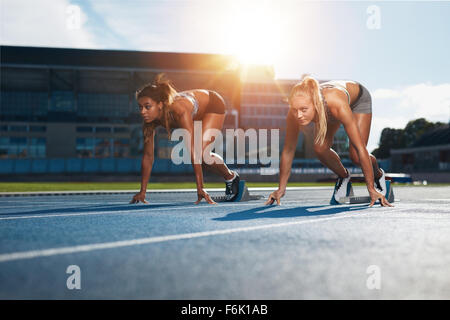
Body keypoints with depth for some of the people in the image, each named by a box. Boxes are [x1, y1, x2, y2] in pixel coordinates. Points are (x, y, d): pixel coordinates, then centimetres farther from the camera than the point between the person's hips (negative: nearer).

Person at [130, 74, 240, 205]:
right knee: (198, 155, -1)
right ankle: (228, 181, 26)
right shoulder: (149, 119, -26)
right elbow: (148, 156, -19)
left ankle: (231, 177, 8)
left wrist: (200, 189, -50)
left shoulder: (179, 111, -45)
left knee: (201, 153, -21)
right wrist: (142, 192, -19)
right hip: (196, 114, 6)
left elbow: (193, 152, -47)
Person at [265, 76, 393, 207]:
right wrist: (281, 189, -19)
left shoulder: (337, 105, -47)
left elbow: (360, 148, -42)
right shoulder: (294, 113, -37)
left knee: (356, 156, -15)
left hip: (358, 98, -3)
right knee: (320, 149, -17)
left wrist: (371, 189, -40)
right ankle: (343, 177, 15)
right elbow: (288, 150, -24)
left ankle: (378, 174, 21)